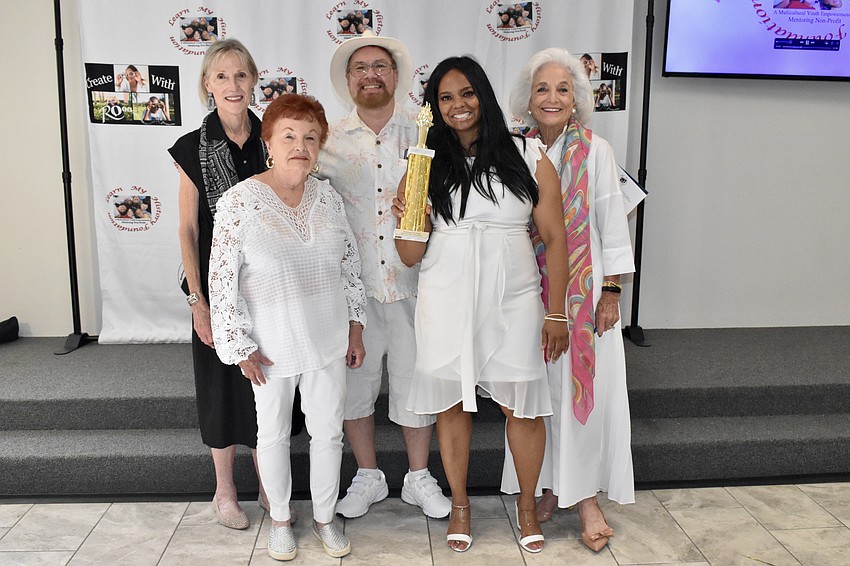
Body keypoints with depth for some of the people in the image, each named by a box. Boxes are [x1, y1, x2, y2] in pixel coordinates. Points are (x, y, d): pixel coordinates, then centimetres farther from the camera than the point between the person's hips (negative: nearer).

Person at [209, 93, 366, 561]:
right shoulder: (238, 202, -14)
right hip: (272, 346, -3)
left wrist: (355, 327, 7)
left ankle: (324, 517, 35)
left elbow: (350, 264, 7)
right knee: (273, 434, 15)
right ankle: (280, 519, 38)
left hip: (329, 341, 3)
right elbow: (222, 280, -11)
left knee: (328, 432, 13)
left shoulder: (327, 197, -1)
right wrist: (240, 347, -10)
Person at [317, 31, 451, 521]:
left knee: (416, 383, 10)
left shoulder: (424, 134, 2)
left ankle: (419, 478, 31)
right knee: (355, 383, 11)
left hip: (412, 284, 0)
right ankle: (368, 477, 33)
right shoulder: (329, 142, 3)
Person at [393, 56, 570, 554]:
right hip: (446, 301, 1)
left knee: (523, 406, 6)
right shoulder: (427, 164, 4)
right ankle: (460, 503, 32)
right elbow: (411, 256, 4)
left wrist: (557, 313, -2)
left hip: (513, 300, -1)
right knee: (452, 403, 11)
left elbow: (555, 237, 0)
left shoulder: (528, 157, 0)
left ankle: (527, 503, 31)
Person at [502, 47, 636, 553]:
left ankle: (586, 497, 14)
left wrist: (611, 292, -7)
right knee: (542, 388, 9)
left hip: (585, 289, -3)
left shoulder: (594, 151, -4)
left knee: (585, 388, 0)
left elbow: (612, 224, -4)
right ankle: (551, 487, 24)